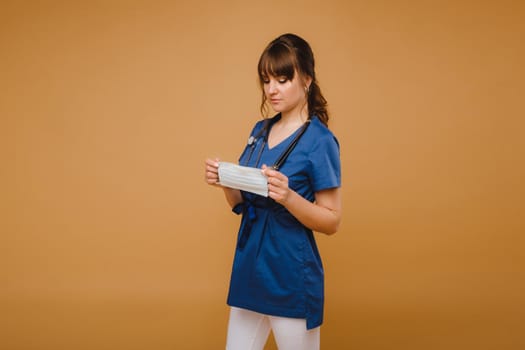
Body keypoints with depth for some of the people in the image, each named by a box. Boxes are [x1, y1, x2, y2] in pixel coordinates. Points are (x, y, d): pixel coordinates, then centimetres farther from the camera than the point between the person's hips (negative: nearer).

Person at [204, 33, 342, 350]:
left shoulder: (320, 140, -14)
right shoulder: (260, 130, 7)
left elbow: (332, 221, -13)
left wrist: (288, 196, -28)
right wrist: (225, 183, -8)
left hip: (292, 277, -6)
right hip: (249, 268, 6)